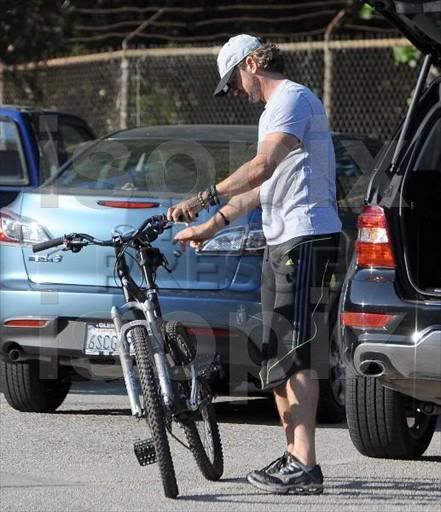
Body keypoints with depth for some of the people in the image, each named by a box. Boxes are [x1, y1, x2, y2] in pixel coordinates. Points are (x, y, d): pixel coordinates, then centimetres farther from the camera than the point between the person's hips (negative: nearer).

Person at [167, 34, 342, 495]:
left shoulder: (293, 98, -9)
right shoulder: (274, 109, 25)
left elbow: (262, 167, -23)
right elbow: (260, 186, 29)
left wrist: (201, 200, -25)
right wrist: (211, 226, 23)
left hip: (305, 238, -11)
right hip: (281, 241, 11)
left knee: (293, 353, -15)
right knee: (275, 354, 12)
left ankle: (305, 467, -19)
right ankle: (293, 455, 16)